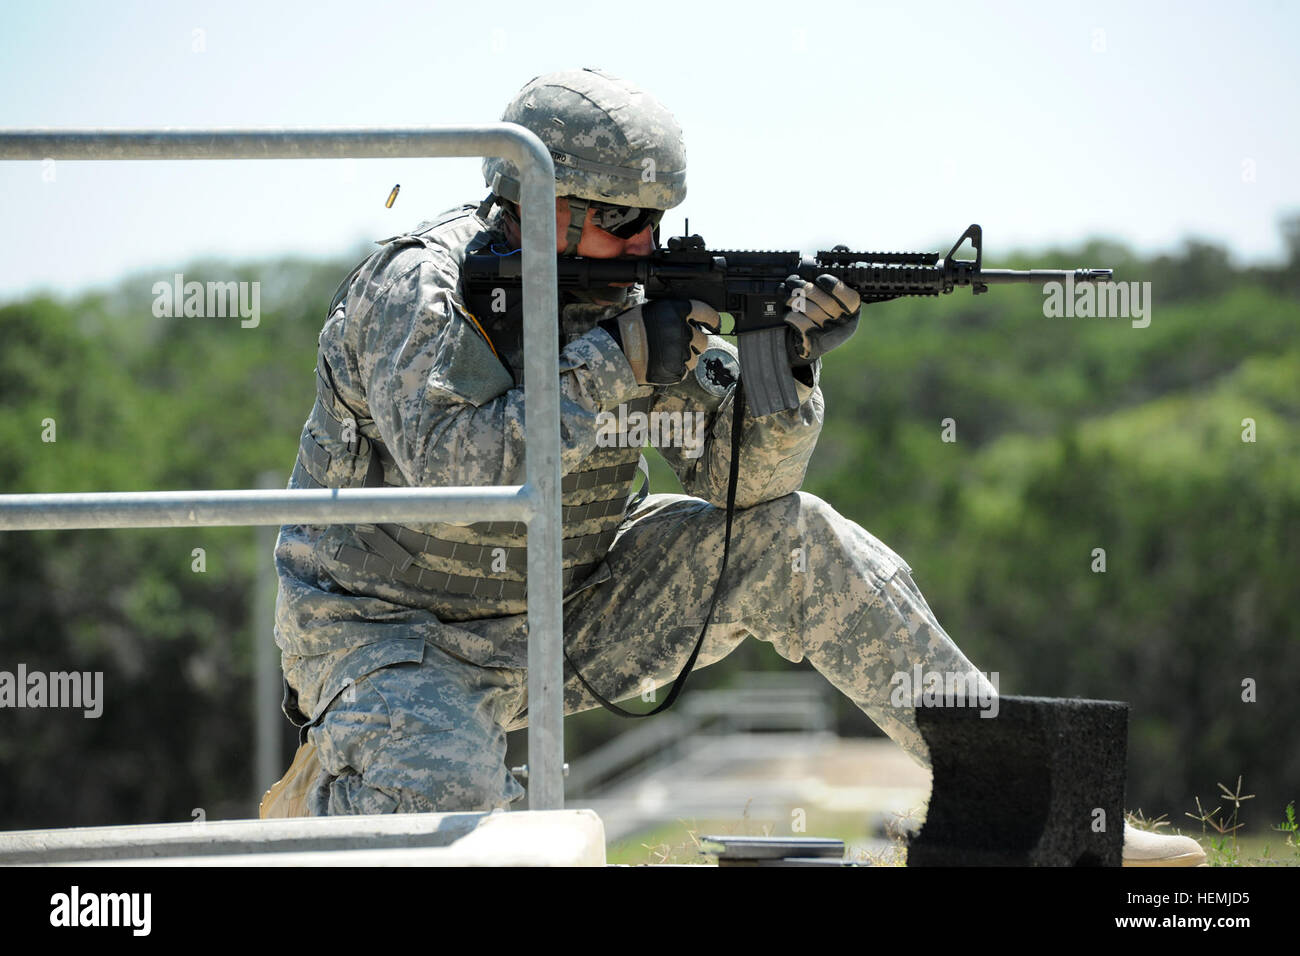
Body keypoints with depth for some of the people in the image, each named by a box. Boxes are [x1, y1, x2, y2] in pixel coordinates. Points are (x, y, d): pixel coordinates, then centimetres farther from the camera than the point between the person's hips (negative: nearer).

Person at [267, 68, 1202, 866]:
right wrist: (618, 359, -32)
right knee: (446, 792, -38)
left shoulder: (635, 293, -2)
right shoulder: (419, 287, -20)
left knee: (783, 536, -8)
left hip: (557, 617, 6)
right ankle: (338, 775, -3)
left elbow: (739, 477, -5)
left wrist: (784, 363, -24)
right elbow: (459, 468, -35)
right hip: (395, 633, -6)